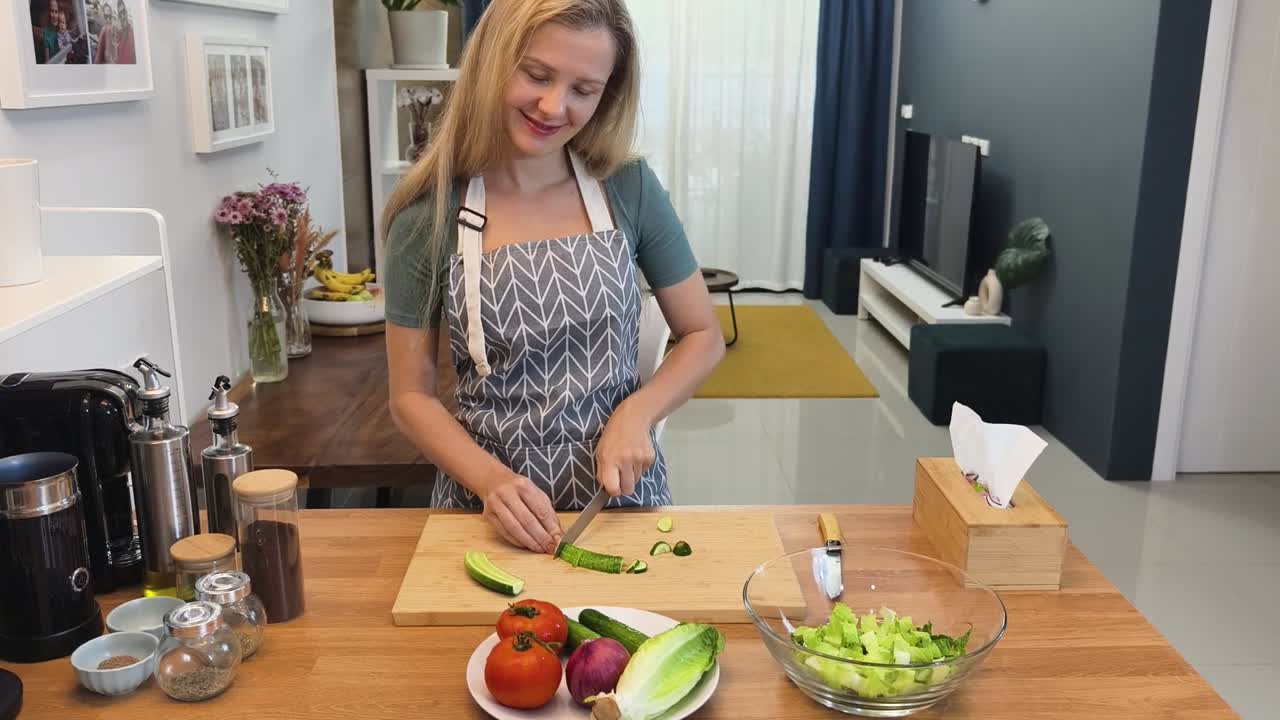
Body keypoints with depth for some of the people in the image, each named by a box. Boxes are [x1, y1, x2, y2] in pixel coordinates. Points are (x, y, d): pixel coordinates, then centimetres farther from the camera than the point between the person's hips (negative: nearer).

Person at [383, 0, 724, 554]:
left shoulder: (630, 188, -7)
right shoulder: (427, 217, -10)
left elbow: (703, 336, 2)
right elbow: (411, 396, -4)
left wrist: (637, 414, -15)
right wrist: (490, 479, -20)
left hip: (622, 489, 1)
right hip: (492, 507, -1)